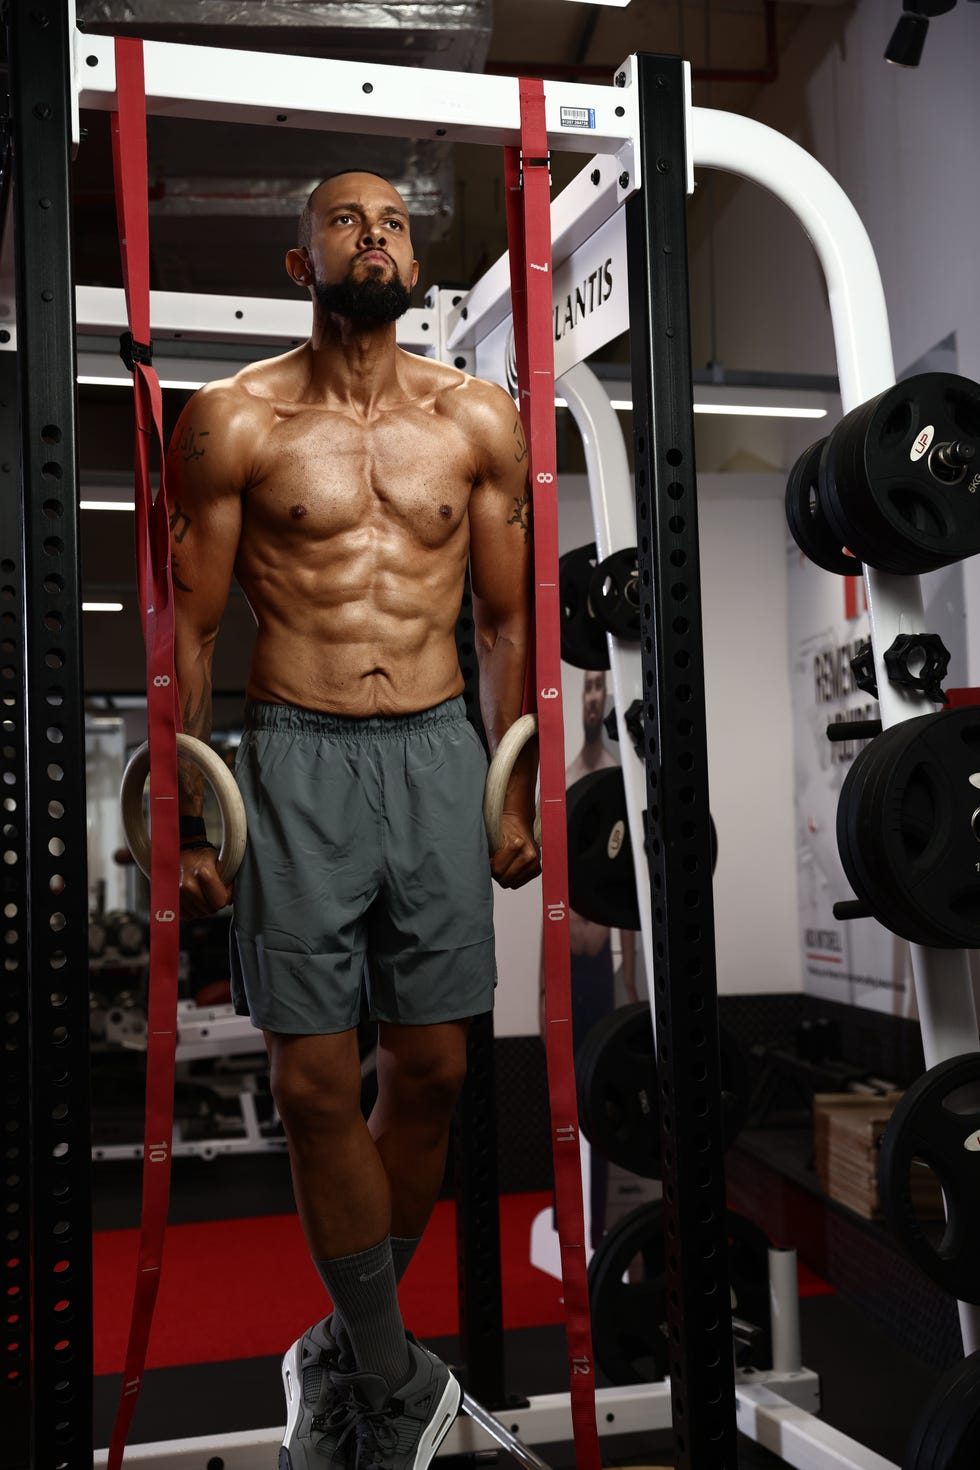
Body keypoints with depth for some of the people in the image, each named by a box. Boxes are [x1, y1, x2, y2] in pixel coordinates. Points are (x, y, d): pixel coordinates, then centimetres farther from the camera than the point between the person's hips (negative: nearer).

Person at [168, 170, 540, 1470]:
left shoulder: (480, 421, 7)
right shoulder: (234, 421, 1)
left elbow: (506, 620, 12)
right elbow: (189, 631, 3)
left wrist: (516, 798, 10)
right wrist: (186, 819, 1)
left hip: (440, 755, 3)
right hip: (297, 765, -2)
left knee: (432, 1069, 5)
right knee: (316, 1083, -1)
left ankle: (352, 1342, 27)